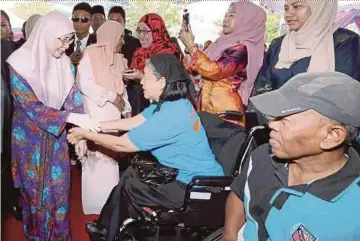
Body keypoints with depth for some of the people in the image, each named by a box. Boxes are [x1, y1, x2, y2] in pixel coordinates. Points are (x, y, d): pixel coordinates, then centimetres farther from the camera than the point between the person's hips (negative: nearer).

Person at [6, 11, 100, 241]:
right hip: (30, 136, -3)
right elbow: (32, 107, -24)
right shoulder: (20, 64, -21)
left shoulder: (63, 62, -8)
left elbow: (73, 97, -3)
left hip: (56, 134, 3)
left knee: (59, 186, 12)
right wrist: (73, 118, -32)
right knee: (36, 187, 13)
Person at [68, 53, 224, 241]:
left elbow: (121, 145, -19)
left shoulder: (169, 116, -27)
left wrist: (86, 134, -6)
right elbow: (135, 121, 11)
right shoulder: (172, 102, 3)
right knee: (130, 173, 13)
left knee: (126, 187, 3)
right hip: (190, 174, 9)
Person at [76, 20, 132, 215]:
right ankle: (96, 204, 5)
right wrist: (111, 96, -13)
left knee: (110, 157, 8)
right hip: (95, 115, -6)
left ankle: (109, 202, 17)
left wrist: (127, 109, 8)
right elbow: (83, 83, -15)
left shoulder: (117, 59, 15)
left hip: (113, 115, 7)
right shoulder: (91, 55, -6)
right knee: (96, 158, -5)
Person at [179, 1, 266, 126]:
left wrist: (191, 45, -14)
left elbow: (213, 70, -23)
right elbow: (194, 69, 17)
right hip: (207, 106, 7)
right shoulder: (223, 44, 11)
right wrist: (188, 46, 4)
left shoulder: (243, 49, -13)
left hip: (225, 109, -7)